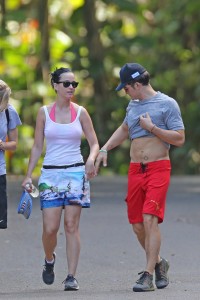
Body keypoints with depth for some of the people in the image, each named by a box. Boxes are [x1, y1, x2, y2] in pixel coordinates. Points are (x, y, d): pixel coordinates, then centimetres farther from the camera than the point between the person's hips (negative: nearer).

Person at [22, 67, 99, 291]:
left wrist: (91, 159, -15)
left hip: (76, 172, 0)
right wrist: (28, 175, 3)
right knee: (50, 228, -7)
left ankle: (71, 277, -5)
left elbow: (94, 143, 7)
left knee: (71, 226, -6)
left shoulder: (80, 113, 5)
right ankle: (49, 260, 24)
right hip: (51, 173, 0)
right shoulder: (44, 112, 5)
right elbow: (37, 147, 9)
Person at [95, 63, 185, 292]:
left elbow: (179, 139, -8)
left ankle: (148, 275, -18)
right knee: (138, 225, 3)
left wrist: (152, 128, -11)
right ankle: (158, 263, 25)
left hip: (158, 168, -6)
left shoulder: (167, 104, -3)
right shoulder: (133, 105, 17)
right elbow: (124, 129, 35)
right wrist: (105, 149, 25)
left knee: (150, 218, -18)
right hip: (135, 170, 6)